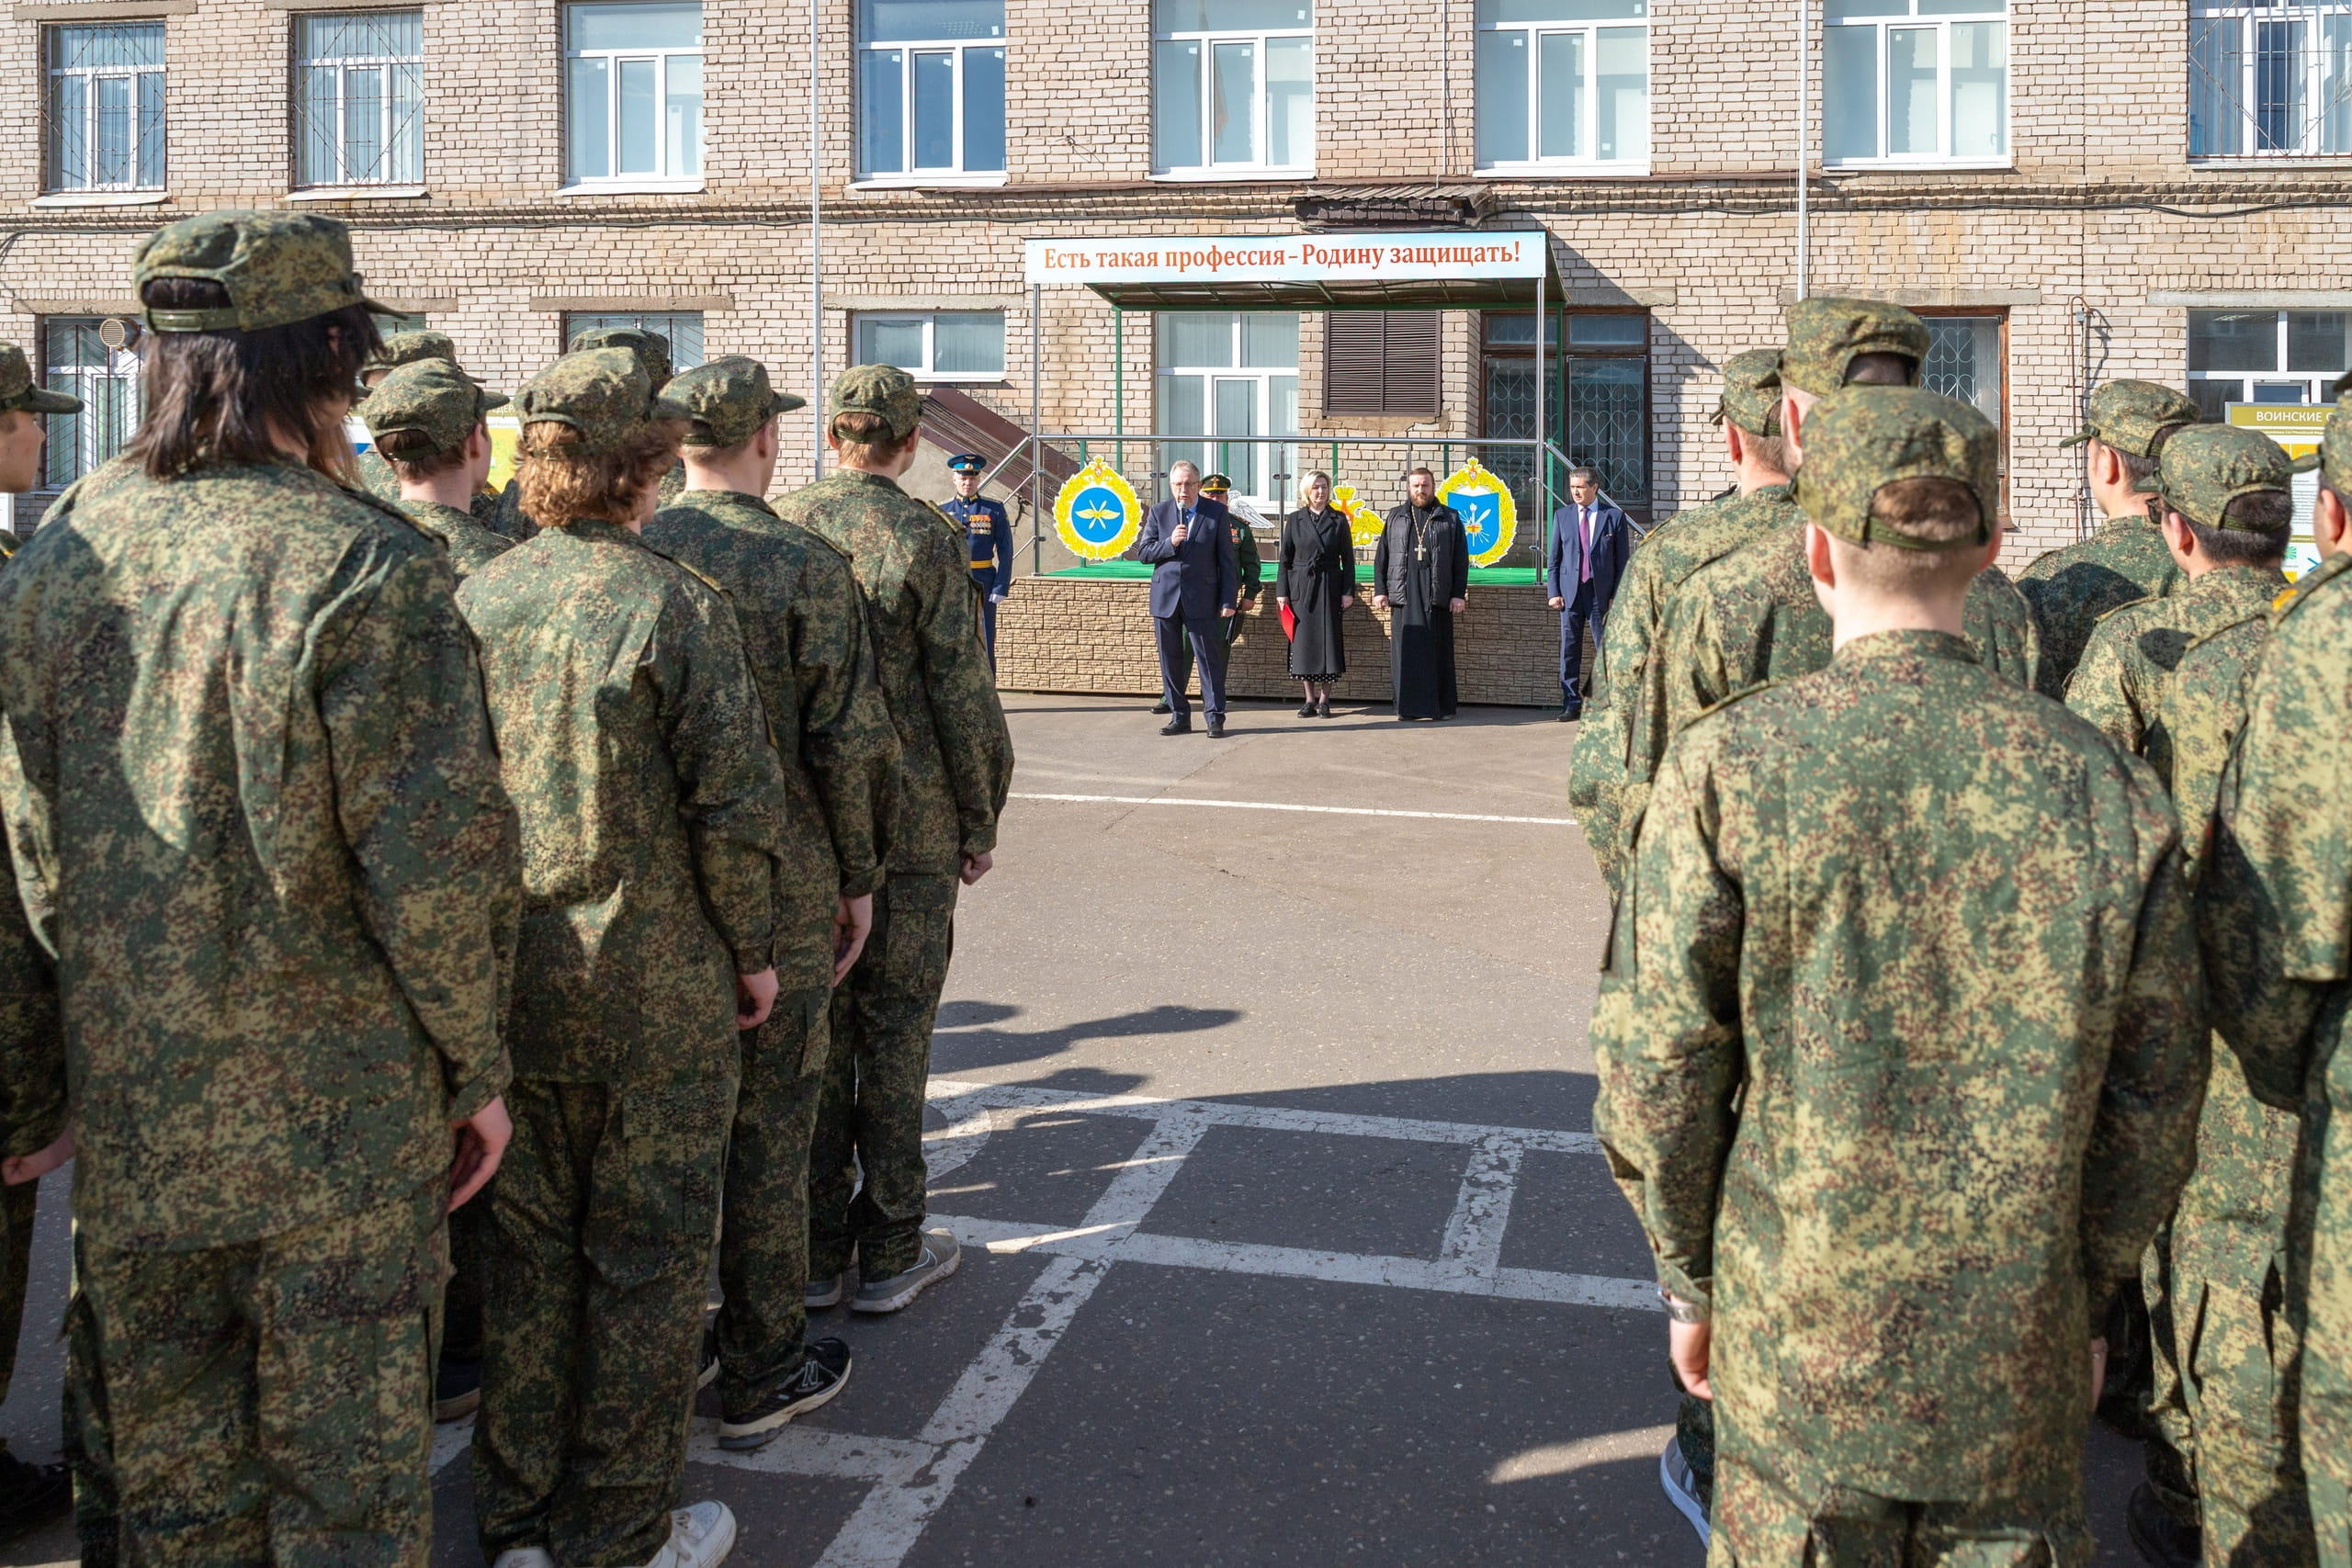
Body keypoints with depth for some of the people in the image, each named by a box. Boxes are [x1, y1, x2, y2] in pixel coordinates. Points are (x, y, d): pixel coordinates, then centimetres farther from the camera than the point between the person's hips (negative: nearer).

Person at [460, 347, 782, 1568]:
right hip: (656, 989, -5)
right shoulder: (675, 604, -13)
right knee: (646, 1259, 9)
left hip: (511, 984, 5)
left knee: (530, 1249, 17)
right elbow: (735, 806, -15)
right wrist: (752, 949, -1)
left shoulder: (474, 601, 0)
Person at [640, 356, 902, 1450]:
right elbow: (848, 744, -13)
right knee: (769, 1122, 5)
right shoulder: (808, 567, -12)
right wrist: (858, 877, -1)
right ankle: (762, 1374, 15)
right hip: (776, 884, -4)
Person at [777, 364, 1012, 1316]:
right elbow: (962, 697, -10)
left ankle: (815, 1252, 19)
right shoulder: (924, 539, -10)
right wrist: (981, 822, 1)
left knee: (811, 1029, 10)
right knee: (893, 1032, 5)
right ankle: (889, 1253, 14)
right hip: (909, 825, -4)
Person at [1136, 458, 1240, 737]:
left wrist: (1228, 600, -6)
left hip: (1201, 599, -3)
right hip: (1165, 597, 3)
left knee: (1209, 658, -2)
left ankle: (1215, 717, 4)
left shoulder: (1216, 513, 0)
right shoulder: (1158, 513, 6)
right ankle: (1179, 716, 15)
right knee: (1170, 660, 7)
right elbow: (1142, 553, 4)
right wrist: (1170, 543, -14)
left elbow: (1226, 560, 0)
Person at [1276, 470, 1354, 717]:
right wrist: (1281, 591, 0)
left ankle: (1324, 699, 6)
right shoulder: (1294, 520, 7)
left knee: (1329, 641, -2)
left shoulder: (1339, 520, 5)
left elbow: (1347, 558, 3)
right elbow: (1284, 558, 7)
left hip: (1330, 588, -1)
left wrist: (1348, 591, -4)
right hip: (1301, 587, 1)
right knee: (1303, 642, 1)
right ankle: (1310, 699, 9)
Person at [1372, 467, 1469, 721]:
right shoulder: (1395, 517, 15)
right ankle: (1406, 706, 4)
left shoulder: (1450, 519, 10)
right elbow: (1381, 556, 12)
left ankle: (1442, 706, 7)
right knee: (1405, 651, -1)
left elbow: (1461, 560, 6)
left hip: (1437, 595, -1)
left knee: (1439, 651, 0)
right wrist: (1380, 590, 3)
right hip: (1403, 594, 1)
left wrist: (1459, 594, -2)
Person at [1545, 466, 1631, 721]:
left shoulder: (1614, 516, 2)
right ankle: (1571, 704, 8)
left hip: (1601, 592, -2)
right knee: (1569, 651, 2)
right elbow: (1553, 558, 9)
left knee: (1604, 651, 2)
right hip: (1570, 592, 2)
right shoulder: (1562, 516, 8)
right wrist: (1553, 592, 0)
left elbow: (1622, 560, 2)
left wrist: (1618, 595, -5)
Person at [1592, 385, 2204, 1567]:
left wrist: (1687, 1281, 4)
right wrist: (2087, 1293, 14)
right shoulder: (2101, 782, -6)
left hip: (1796, 1340, -2)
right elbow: (2151, 1100, 0)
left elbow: (1655, 1070, -11)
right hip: (2023, 1353, 2)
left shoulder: (1726, 767, -14)